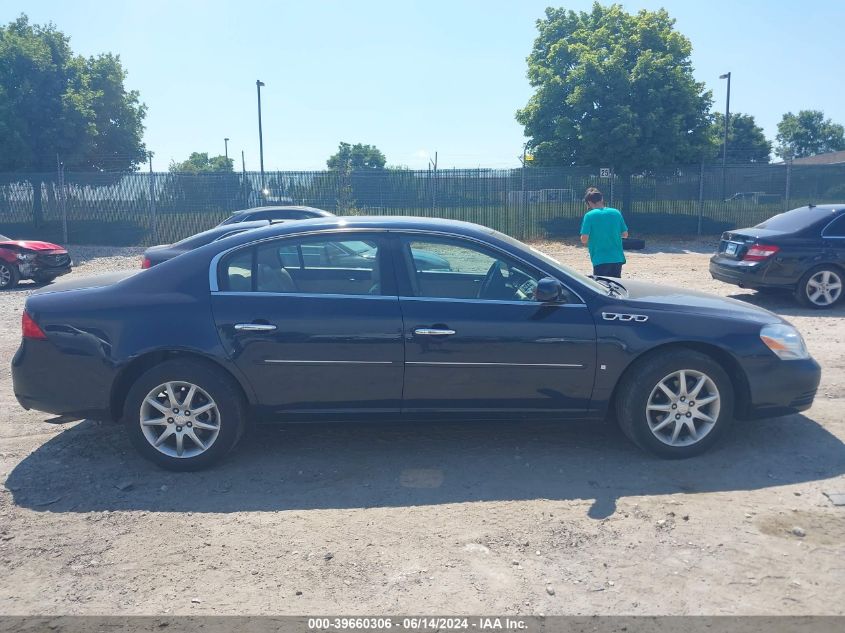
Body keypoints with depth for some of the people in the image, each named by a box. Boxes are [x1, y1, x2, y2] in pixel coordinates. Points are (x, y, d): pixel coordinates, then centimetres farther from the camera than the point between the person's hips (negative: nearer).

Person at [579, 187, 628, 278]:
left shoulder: (589, 215, -8)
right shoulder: (616, 212, 4)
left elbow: (584, 239, -11)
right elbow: (625, 234, 10)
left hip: (600, 260, -4)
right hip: (617, 258, 5)